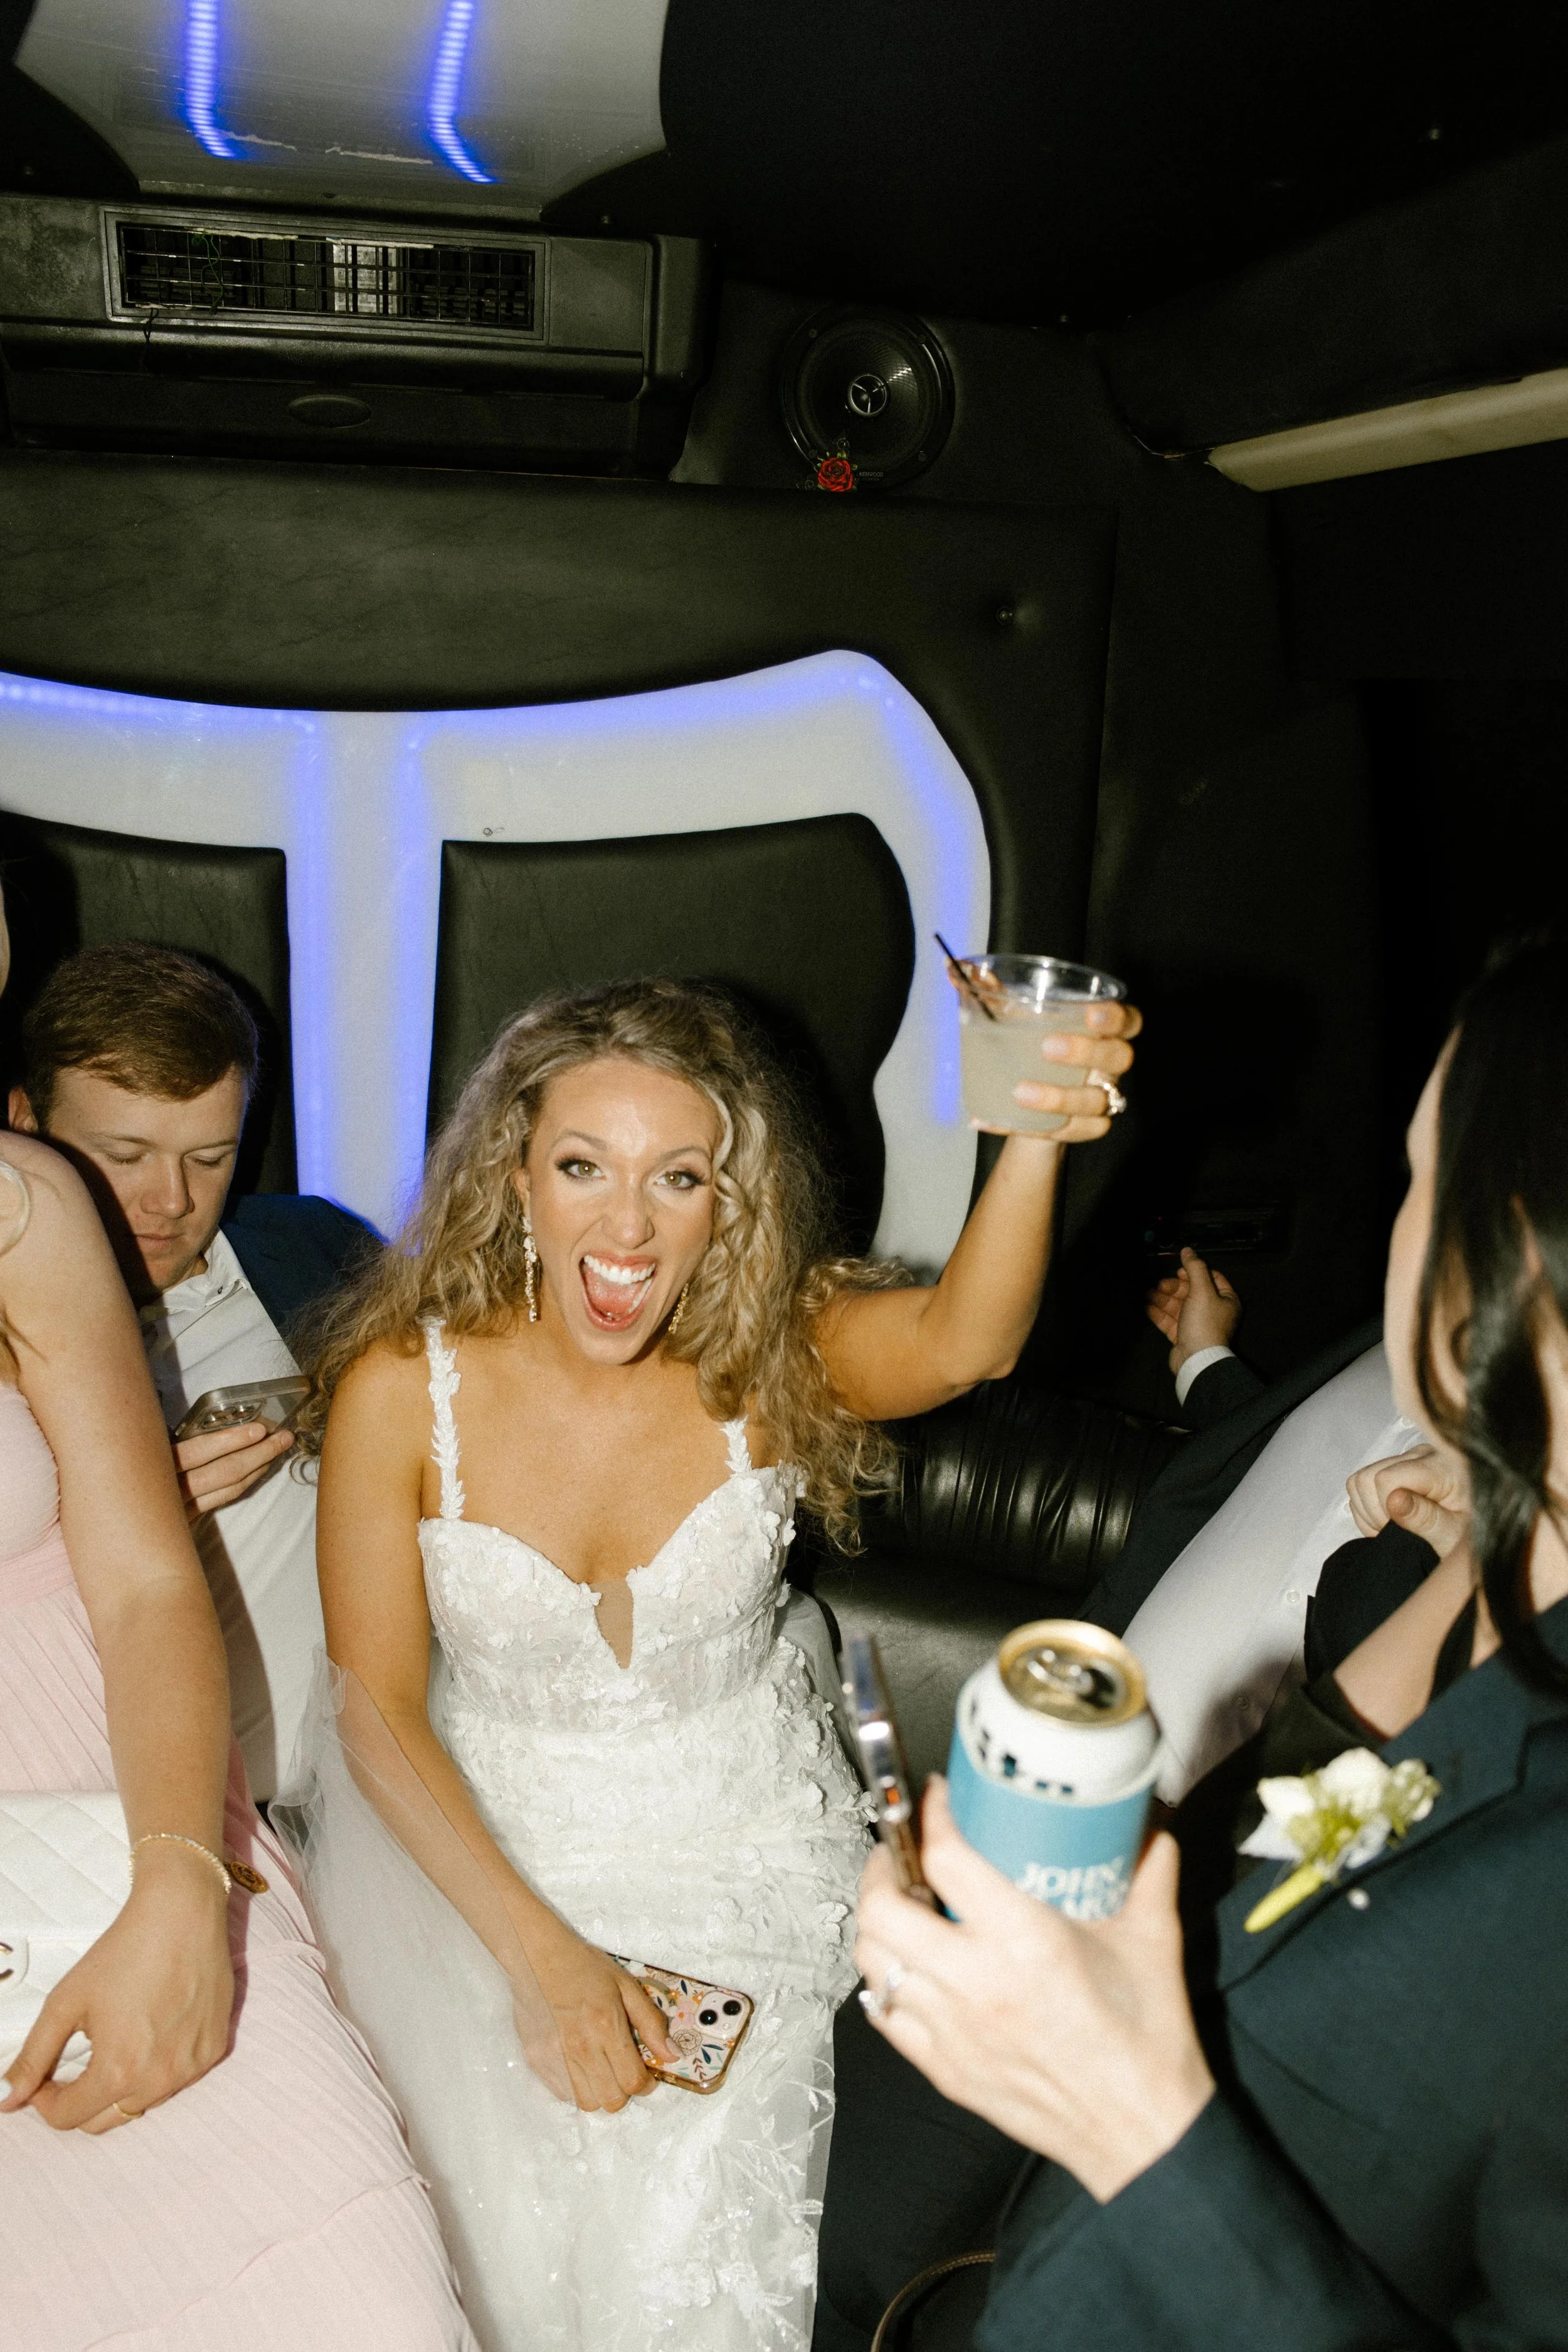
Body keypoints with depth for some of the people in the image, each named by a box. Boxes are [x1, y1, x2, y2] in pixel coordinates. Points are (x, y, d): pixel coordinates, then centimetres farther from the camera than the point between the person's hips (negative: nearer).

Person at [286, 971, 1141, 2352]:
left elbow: (960, 1344, -36)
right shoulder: (403, 1387, -15)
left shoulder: (768, 1352, -14)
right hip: (488, 1841, 0)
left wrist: (1035, 1141, -56)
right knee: (528, 2224, -16)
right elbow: (377, 1707, -9)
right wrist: (542, 1955, -17)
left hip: (747, 1847, 1)